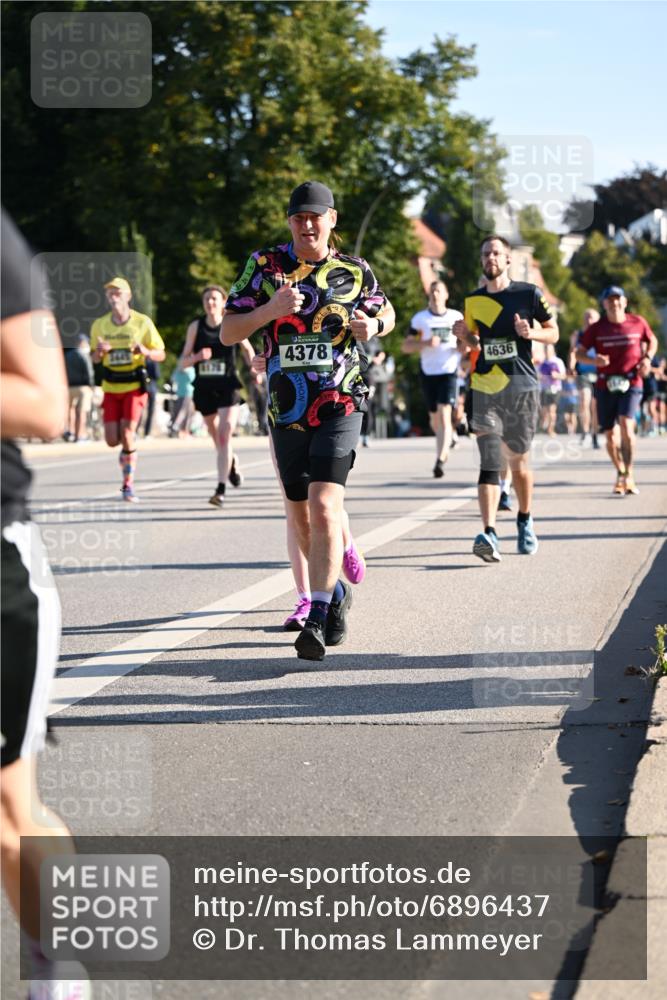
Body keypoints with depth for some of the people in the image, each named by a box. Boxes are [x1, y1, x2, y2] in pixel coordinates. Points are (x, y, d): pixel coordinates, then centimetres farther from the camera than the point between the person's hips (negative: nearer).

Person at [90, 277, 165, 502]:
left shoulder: (143, 322, -5)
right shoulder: (99, 325, 3)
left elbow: (161, 354, 1)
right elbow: (94, 358, 13)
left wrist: (146, 352, -21)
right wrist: (99, 352, -12)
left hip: (134, 385, -3)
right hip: (111, 387, 3)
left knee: (127, 434, -14)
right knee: (112, 440, -2)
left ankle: (128, 485, -2)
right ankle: (128, 447, 36)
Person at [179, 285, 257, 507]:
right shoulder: (196, 327, 2)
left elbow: (247, 349, 16)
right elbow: (183, 362, 2)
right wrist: (197, 357, -17)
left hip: (228, 388, -3)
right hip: (204, 389, 3)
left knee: (224, 436, -15)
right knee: (215, 435, 18)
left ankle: (221, 489, -16)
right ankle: (233, 463, 50)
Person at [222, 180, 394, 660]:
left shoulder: (355, 271, 4)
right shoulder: (264, 265, 2)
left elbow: (386, 313, 21)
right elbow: (228, 333, 0)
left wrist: (373, 325, -3)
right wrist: (272, 309, -18)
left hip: (340, 407, -3)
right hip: (287, 411, 3)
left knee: (325, 507, -18)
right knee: (303, 517, 13)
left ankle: (317, 620, -21)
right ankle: (337, 592, 37)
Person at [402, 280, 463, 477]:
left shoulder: (456, 317, 6)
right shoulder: (419, 319, 5)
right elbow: (405, 347, 3)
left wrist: (462, 346, -7)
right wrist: (425, 343, -14)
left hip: (449, 371, -2)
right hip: (428, 372, 2)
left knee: (445, 415, -16)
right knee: (434, 417, 12)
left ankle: (440, 460, -24)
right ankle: (445, 448, 40)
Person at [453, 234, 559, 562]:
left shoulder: (529, 294, 2)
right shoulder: (473, 301, 10)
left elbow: (553, 333, 8)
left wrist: (532, 332, -12)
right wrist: (464, 336, 0)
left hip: (521, 388, -1)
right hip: (484, 390, 1)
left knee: (519, 462, 9)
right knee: (489, 461, -13)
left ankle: (525, 522, 33)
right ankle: (489, 534, -24)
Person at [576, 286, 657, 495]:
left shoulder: (638, 323, 3)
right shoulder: (597, 328, 2)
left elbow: (652, 341, 21)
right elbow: (579, 353, 4)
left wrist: (647, 358, 1)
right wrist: (594, 359, -17)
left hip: (631, 383, -2)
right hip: (605, 385, 2)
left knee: (626, 425, -22)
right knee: (609, 434, 5)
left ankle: (628, 476, -19)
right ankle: (620, 474, 27)